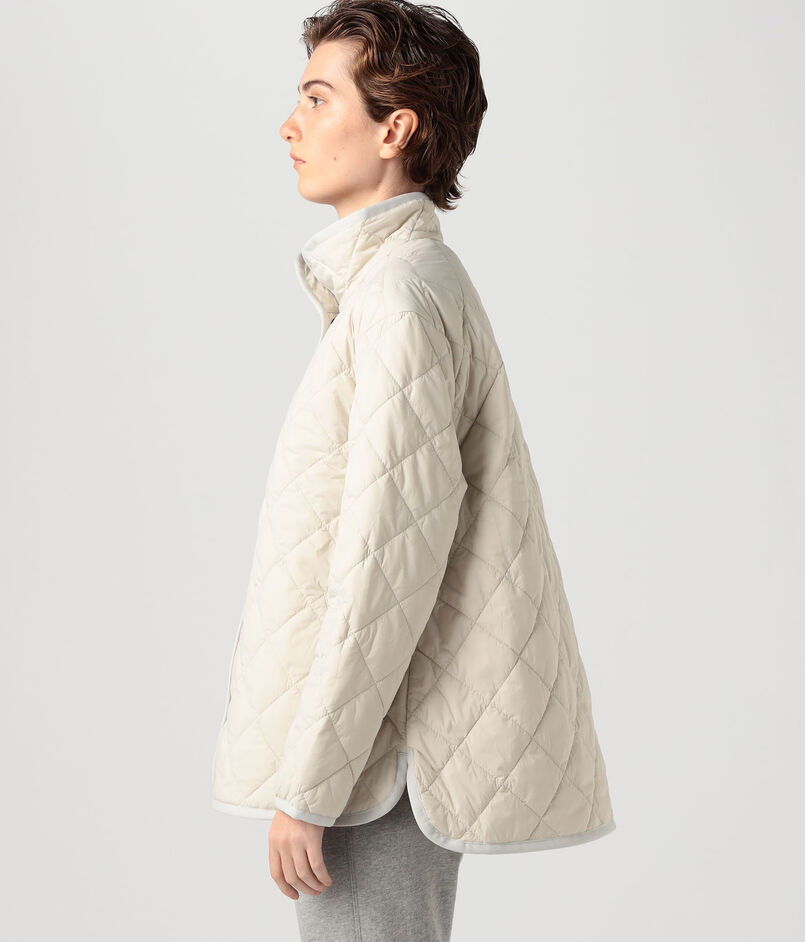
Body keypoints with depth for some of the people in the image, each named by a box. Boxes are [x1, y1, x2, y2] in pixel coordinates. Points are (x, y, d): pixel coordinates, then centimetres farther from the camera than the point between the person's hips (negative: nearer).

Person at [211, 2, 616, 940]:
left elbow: (388, 567, -22)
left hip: (377, 760, -10)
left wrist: (304, 788, -18)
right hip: (380, 742, 10)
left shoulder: (403, 298, -17)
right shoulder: (399, 283, 14)